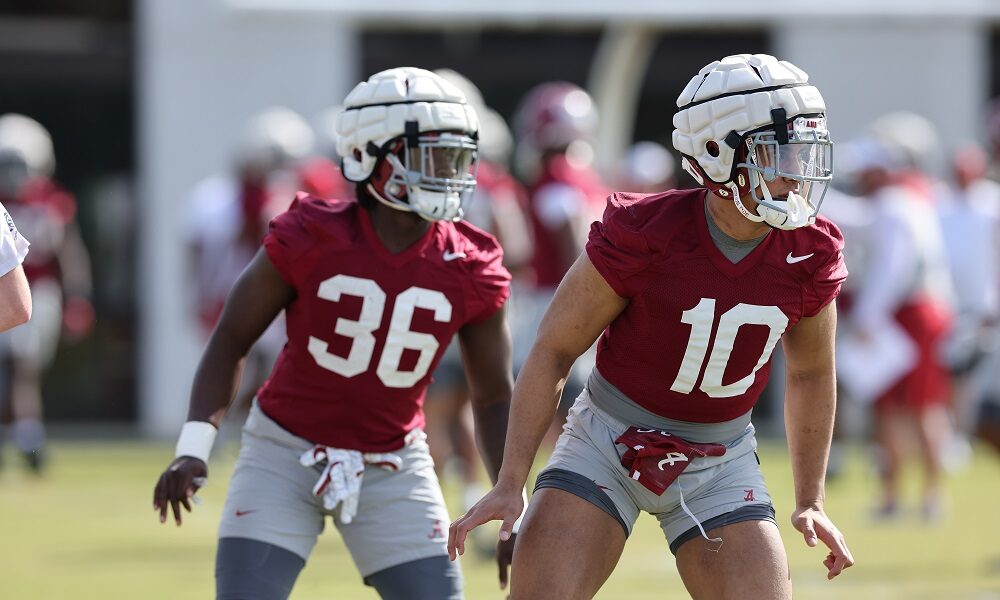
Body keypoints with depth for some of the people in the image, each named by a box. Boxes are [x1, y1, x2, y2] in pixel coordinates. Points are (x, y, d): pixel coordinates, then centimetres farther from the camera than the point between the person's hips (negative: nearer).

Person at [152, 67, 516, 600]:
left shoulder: (471, 271, -7)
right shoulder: (309, 237, -14)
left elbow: (495, 399, 4)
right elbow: (231, 340, -4)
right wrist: (193, 447, -15)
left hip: (392, 470, 2)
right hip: (286, 453, -2)